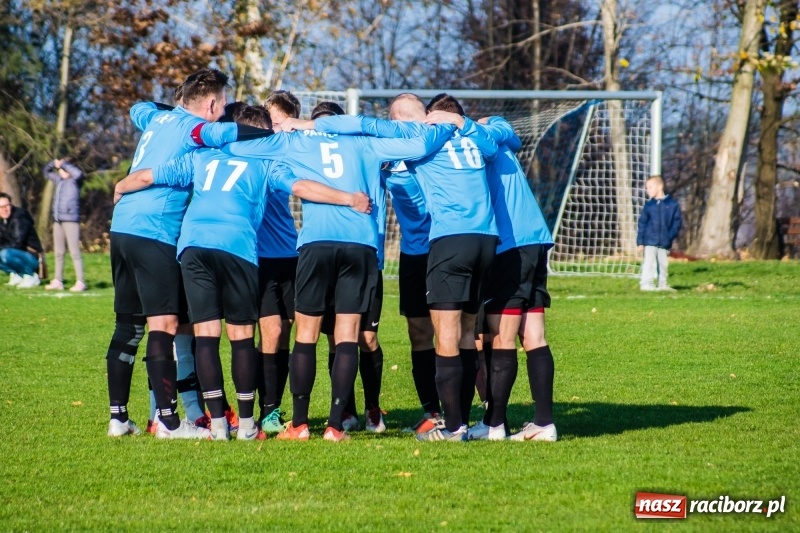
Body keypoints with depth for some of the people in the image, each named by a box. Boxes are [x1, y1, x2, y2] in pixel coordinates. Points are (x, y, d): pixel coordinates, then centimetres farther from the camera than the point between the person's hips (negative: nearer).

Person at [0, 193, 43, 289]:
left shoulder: (19, 219, -17)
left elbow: (17, 243, -24)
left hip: (32, 257, -8)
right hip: (18, 254, 8)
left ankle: (30, 276, -13)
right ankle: (16, 275, 5)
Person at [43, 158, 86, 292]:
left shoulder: (74, 181, -3)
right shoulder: (59, 180, 16)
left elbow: (78, 173, -26)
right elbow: (46, 172, 31)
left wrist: (63, 164, -14)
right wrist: (54, 163, 11)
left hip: (71, 220, -8)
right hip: (57, 220, 8)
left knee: (74, 252, -9)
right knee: (59, 252, 12)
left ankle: (80, 282, -9)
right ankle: (58, 281, 18)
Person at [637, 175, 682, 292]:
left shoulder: (672, 204, 1)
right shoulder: (649, 205, 2)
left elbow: (677, 221, 3)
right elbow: (642, 223, 3)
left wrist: (671, 235, -9)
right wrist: (640, 241, -2)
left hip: (665, 242, 1)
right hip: (650, 241, -1)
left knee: (663, 263, 10)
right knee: (649, 261, -7)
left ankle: (663, 284, 20)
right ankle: (646, 283, -5)